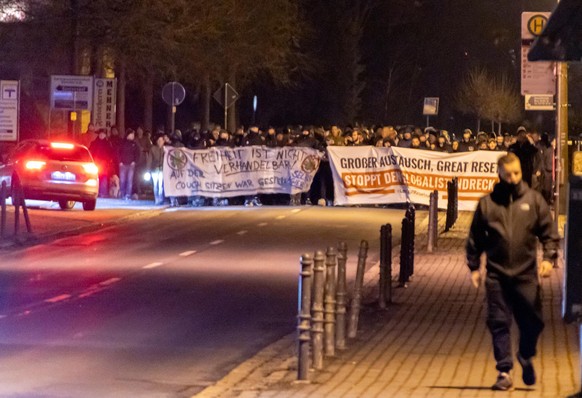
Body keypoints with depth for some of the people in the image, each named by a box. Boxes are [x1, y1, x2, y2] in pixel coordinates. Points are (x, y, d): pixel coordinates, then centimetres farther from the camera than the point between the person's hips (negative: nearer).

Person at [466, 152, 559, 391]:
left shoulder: (533, 200, 4)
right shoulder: (487, 203, 4)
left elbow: (549, 232, 5)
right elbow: (475, 238, 11)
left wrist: (549, 257, -9)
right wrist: (474, 267, 8)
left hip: (526, 274, 0)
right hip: (497, 275, 0)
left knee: (532, 322, 5)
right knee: (499, 324, -1)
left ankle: (526, 357, 32)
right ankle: (504, 372, 5)